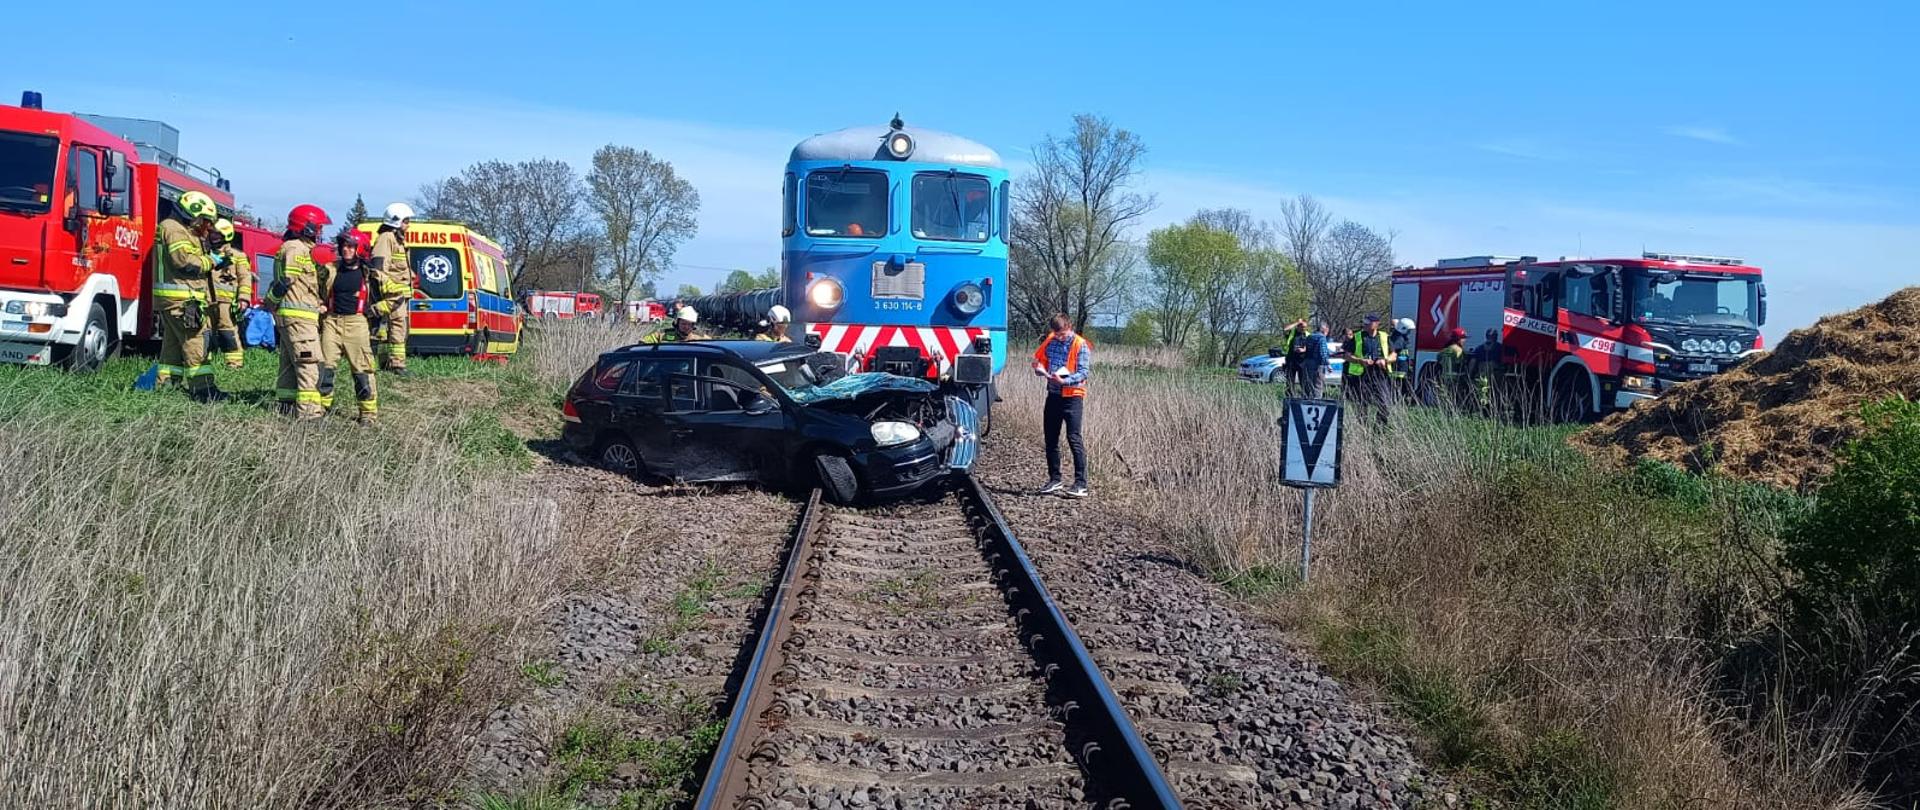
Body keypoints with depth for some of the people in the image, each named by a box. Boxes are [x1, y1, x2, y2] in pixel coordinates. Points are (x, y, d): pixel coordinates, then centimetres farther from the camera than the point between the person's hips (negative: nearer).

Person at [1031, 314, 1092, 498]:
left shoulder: (1081, 345, -9)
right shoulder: (1050, 341, 8)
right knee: (1051, 439, 11)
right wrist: (1040, 368, -4)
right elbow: (1039, 358, 19)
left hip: (1072, 397, -6)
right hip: (1053, 395, 6)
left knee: (1074, 439, -10)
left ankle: (1081, 484, -9)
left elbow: (1083, 373, -15)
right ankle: (1054, 479, 22)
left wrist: (1064, 380, -29)